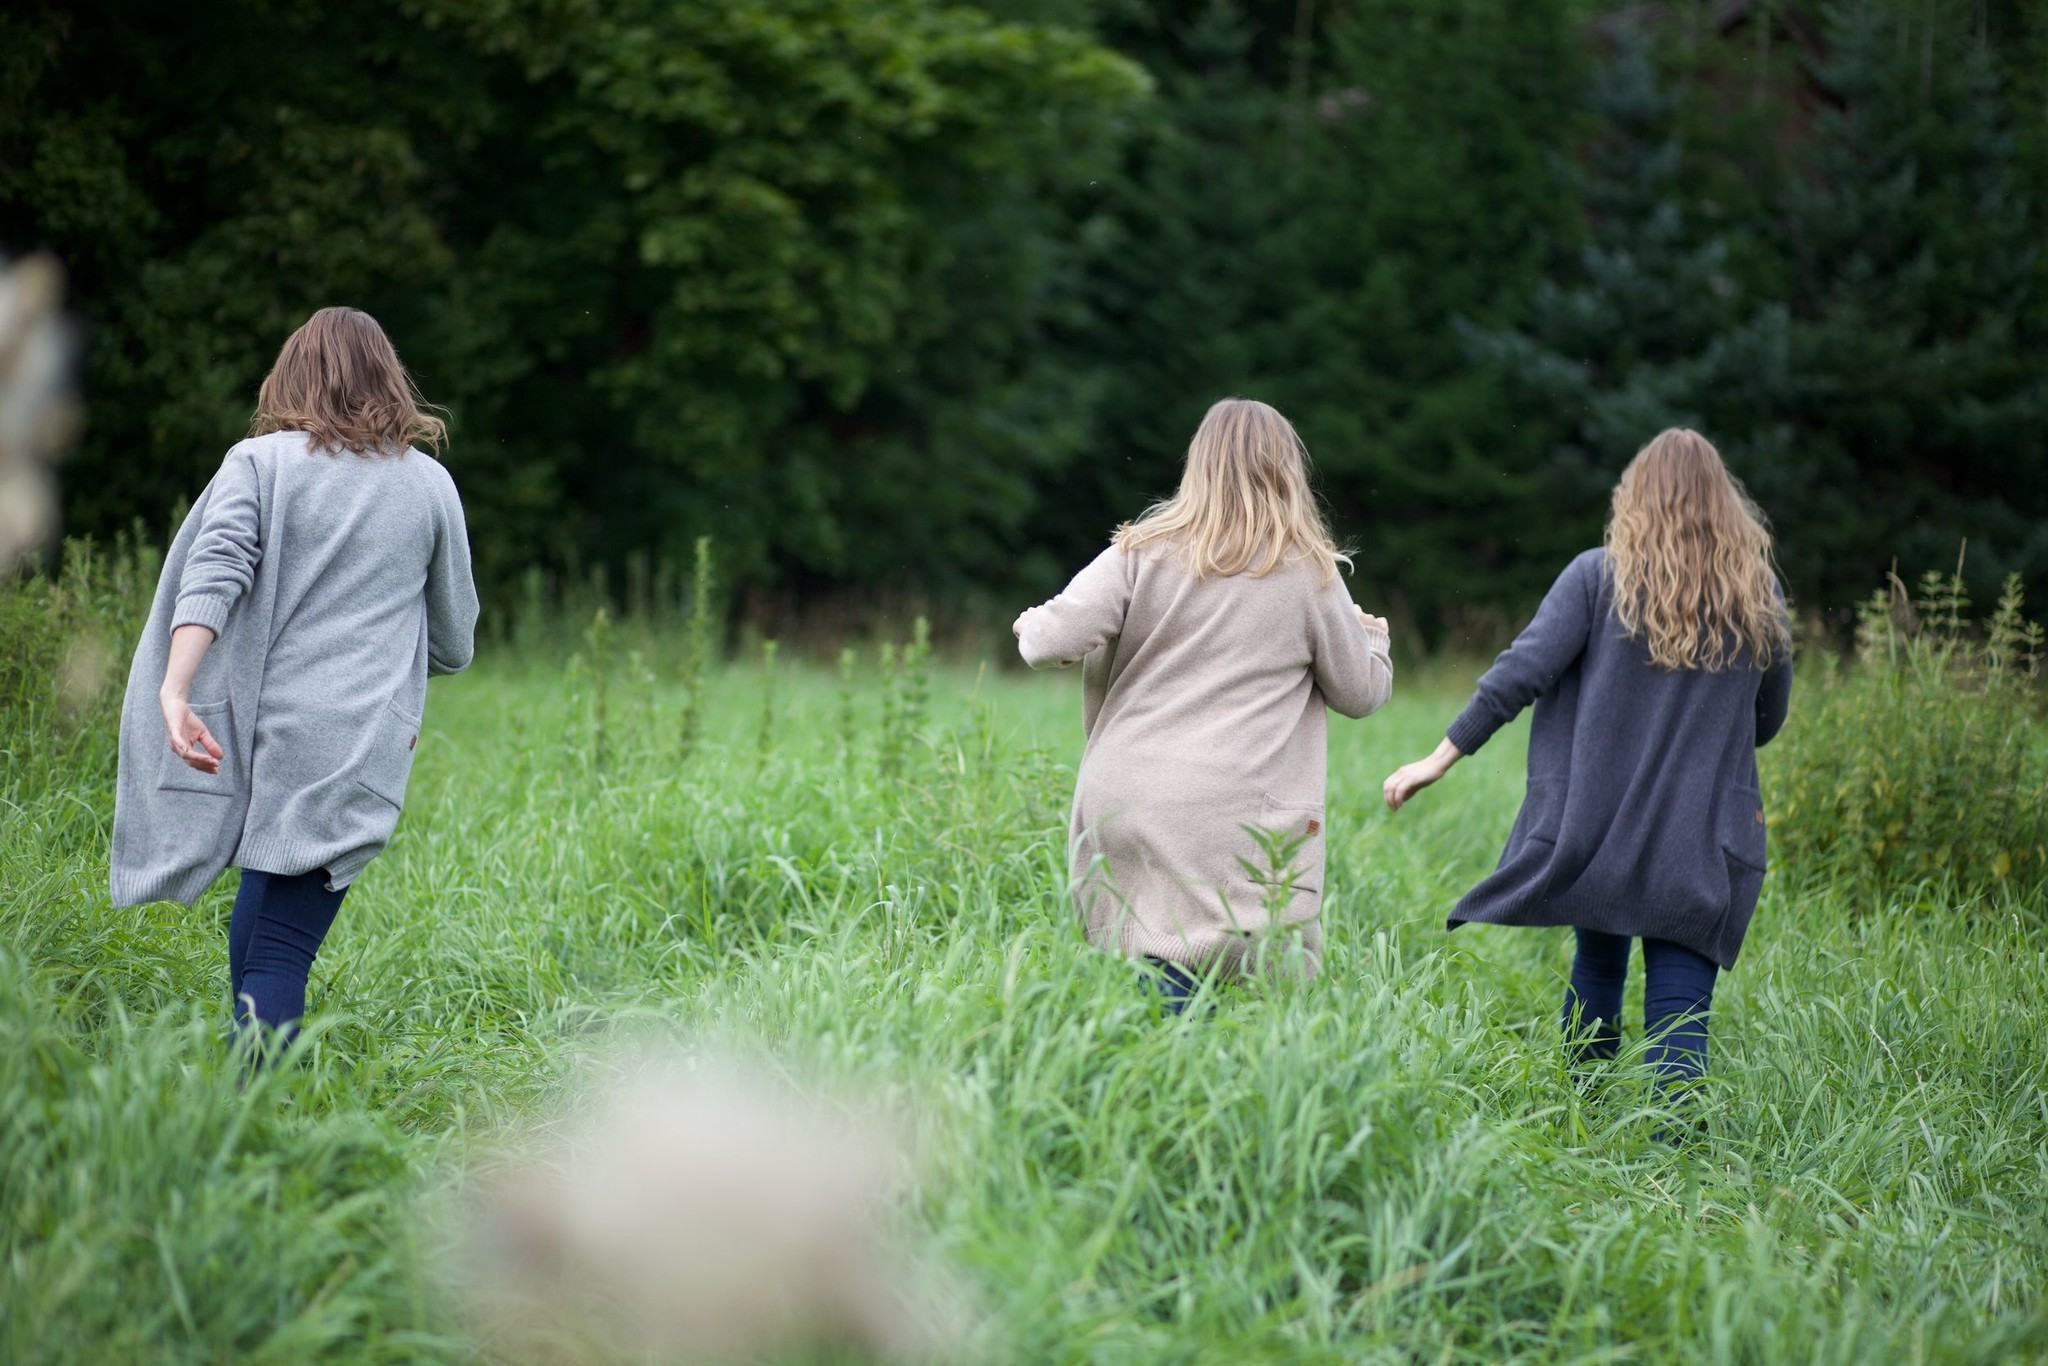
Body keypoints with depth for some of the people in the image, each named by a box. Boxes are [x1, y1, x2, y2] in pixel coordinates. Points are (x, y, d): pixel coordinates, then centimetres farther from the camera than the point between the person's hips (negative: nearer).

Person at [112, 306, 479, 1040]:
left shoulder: (259, 462, 6)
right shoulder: (430, 484, 12)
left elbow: (212, 574, -12)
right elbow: (454, 643, 17)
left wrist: (175, 689, -22)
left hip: (263, 728, 0)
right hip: (361, 747, 0)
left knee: (259, 948, 6)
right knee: (275, 950, -4)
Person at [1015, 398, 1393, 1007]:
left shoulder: (1143, 552, 6)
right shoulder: (1310, 575, 4)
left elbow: (1055, 640, -3)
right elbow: (1360, 692, 13)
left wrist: (1033, 627, 21)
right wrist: (1372, 637, 35)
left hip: (1122, 808, 3)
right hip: (1227, 827, -3)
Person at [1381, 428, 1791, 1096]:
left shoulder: (1598, 576, -2)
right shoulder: (1757, 595, 5)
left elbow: (1523, 670, -8)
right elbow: (1768, 719, 16)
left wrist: (1443, 755, -4)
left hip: (1595, 824, 0)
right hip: (1702, 841, 0)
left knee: (1597, 966, 19)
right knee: (1678, 1011, -2)